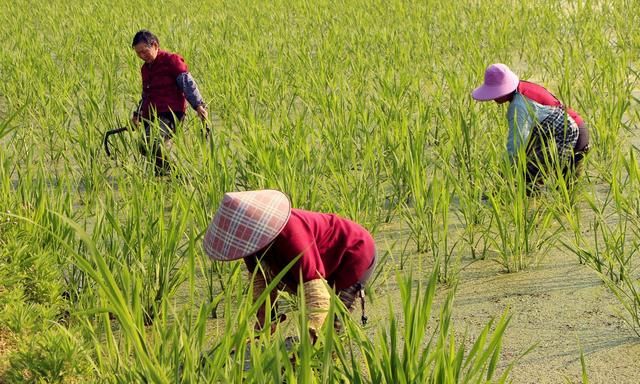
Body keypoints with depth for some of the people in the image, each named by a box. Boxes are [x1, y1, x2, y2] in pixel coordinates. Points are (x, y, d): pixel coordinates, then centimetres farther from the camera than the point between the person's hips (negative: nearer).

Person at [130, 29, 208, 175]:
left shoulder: (171, 60, -2)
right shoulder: (145, 68, 21)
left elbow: (187, 83, -11)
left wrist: (198, 105, -23)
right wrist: (137, 115, 22)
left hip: (169, 115, -9)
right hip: (150, 117, 9)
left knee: (149, 145, -31)